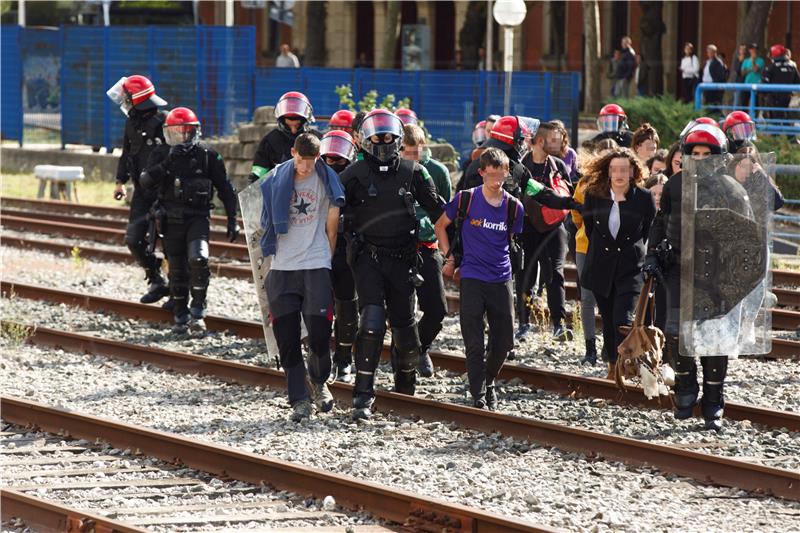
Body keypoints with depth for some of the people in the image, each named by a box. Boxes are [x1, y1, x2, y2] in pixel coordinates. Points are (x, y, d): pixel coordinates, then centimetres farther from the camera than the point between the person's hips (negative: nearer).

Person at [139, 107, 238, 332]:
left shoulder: (207, 156, 0)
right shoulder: (162, 155, 2)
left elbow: (225, 189, 6)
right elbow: (146, 181, -13)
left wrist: (232, 220, 3)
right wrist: (166, 164, -25)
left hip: (198, 218, -2)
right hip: (172, 219, 2)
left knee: (198, 259, -22)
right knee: (177, 269, 6)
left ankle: (197, 311, -13)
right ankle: (181, 316, 20)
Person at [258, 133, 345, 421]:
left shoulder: (326, 179, -1)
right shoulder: (276, 179, 5)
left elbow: (332, 223, 6)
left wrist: (328, 255, 9)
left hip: (316, 267, -2)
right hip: (282, 268, 2)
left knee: (319, 332, -6)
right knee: (287, 337, -1)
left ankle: (319, 382, 22)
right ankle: (299, 400, 4)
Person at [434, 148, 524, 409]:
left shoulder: (514, 207, 2)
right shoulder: (466, 199, -5)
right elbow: (440, 226, 10)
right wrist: (450, 257, 4)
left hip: (501, 280, 3)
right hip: (471, 280, -3)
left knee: (504, 341, 7)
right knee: (475, 344, -4)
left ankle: (489, 383, 32)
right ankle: (479, 397, 2)